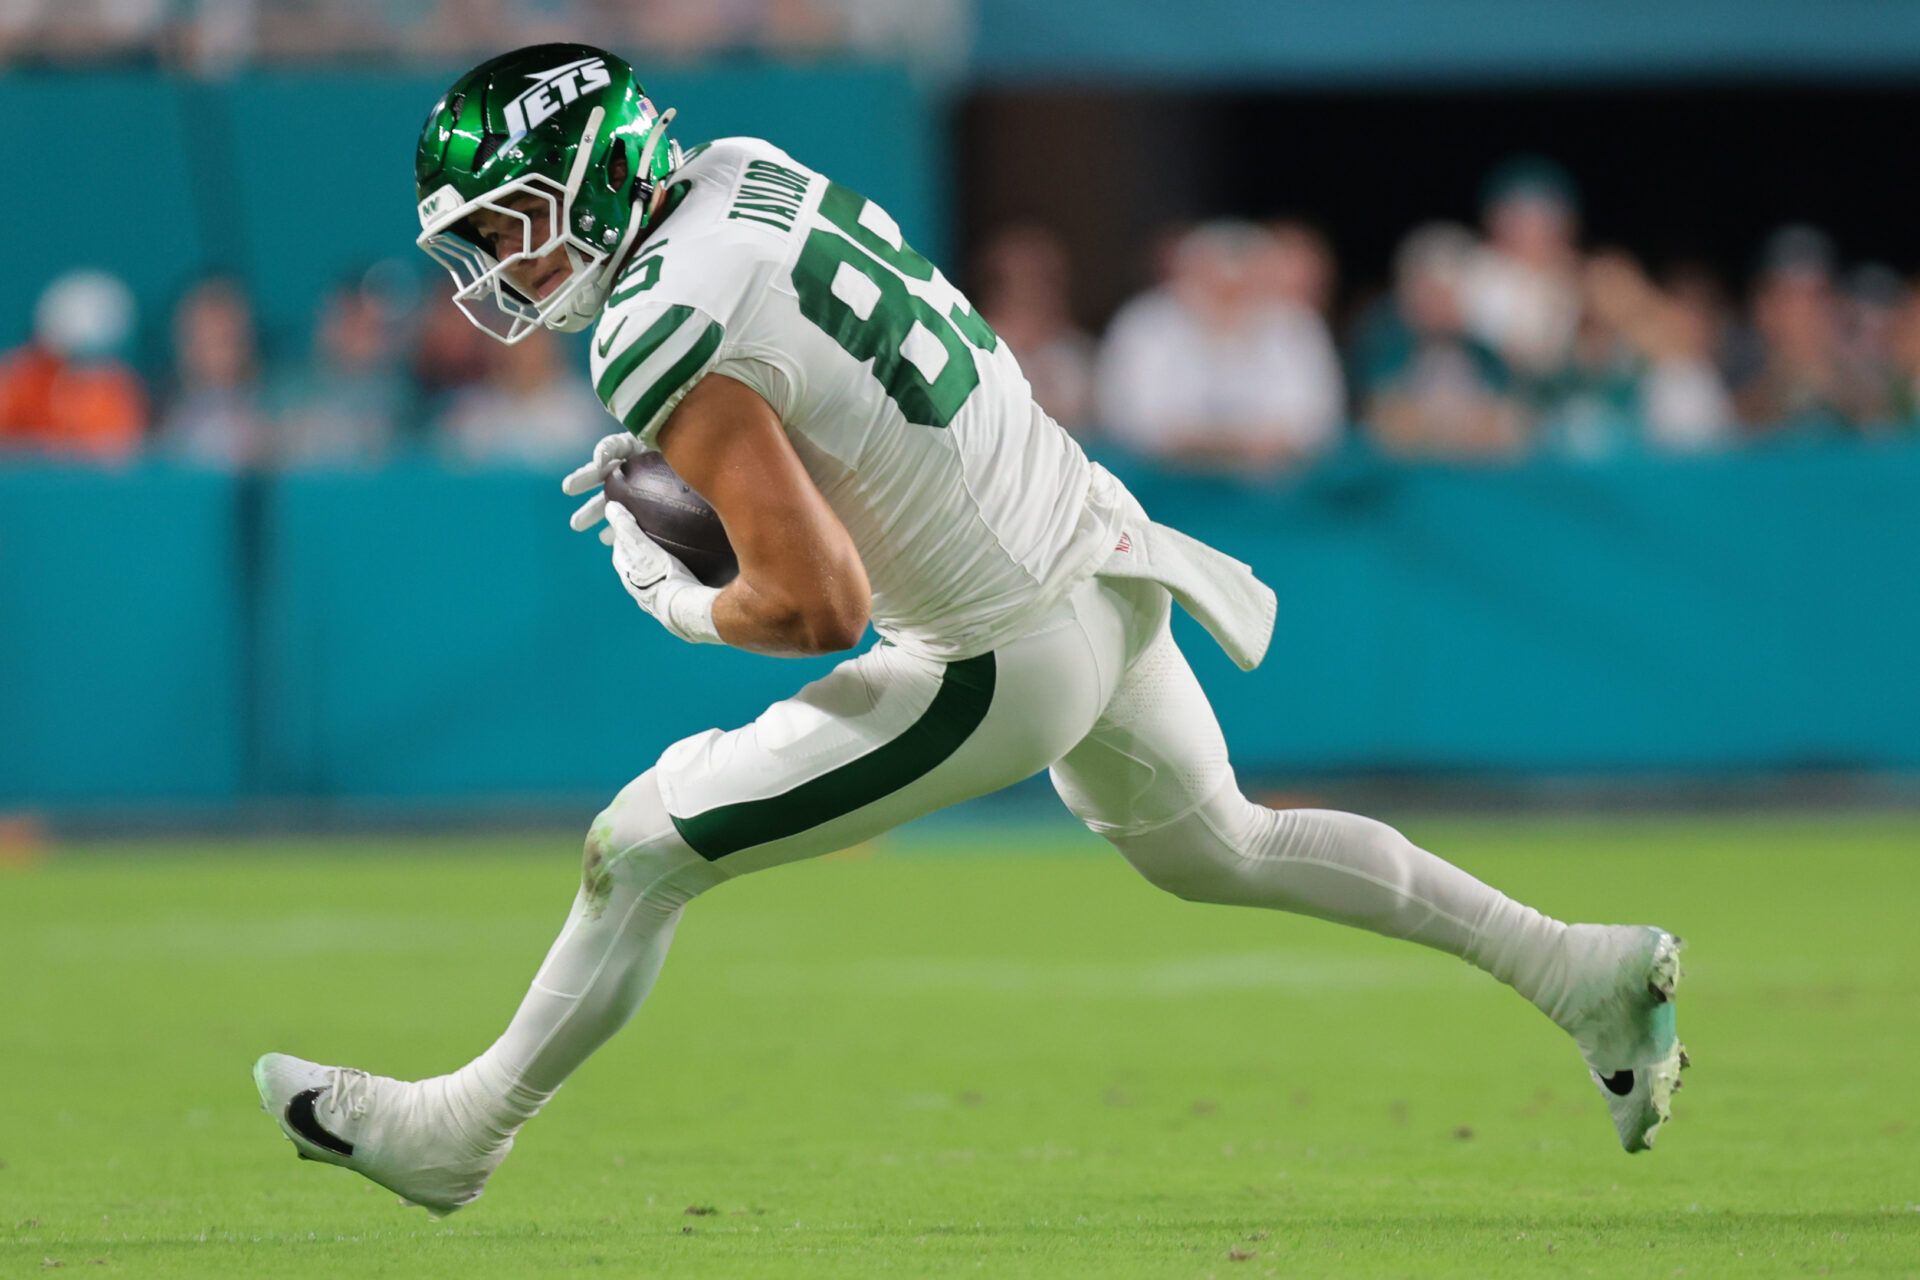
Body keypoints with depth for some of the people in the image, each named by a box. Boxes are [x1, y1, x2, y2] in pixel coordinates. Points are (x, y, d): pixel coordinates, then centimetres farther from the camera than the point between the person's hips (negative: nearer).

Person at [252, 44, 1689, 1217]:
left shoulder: (673, 344, -24)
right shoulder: (744, 170, 0)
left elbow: (819, 603, -25)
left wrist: (681, 602, -6)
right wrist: (671, 466, 8)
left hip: (1007, 664, -9)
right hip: (1102, 561, 9)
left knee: (644, 849, 1)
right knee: (1216, 849, 31)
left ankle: (462, 1131, 16)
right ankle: (1577, 968, 36)